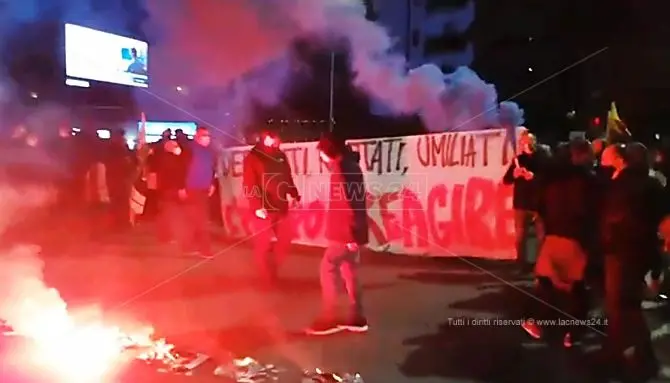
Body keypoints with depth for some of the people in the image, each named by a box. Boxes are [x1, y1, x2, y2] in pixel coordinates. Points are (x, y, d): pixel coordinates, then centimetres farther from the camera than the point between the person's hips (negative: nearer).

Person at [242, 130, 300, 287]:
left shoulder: (281, 155, 11)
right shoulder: (253, 157, -7)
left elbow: (287, 179, 17)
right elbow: (249, 185, -14)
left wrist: (295, 196, 4)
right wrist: (256, 207, -24)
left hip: (281, 206, 6)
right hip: (263, 208, -6)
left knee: (286, 238, 10)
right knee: (263, 244, 2)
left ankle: (272, 269, 30)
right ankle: (267, 278, 17)